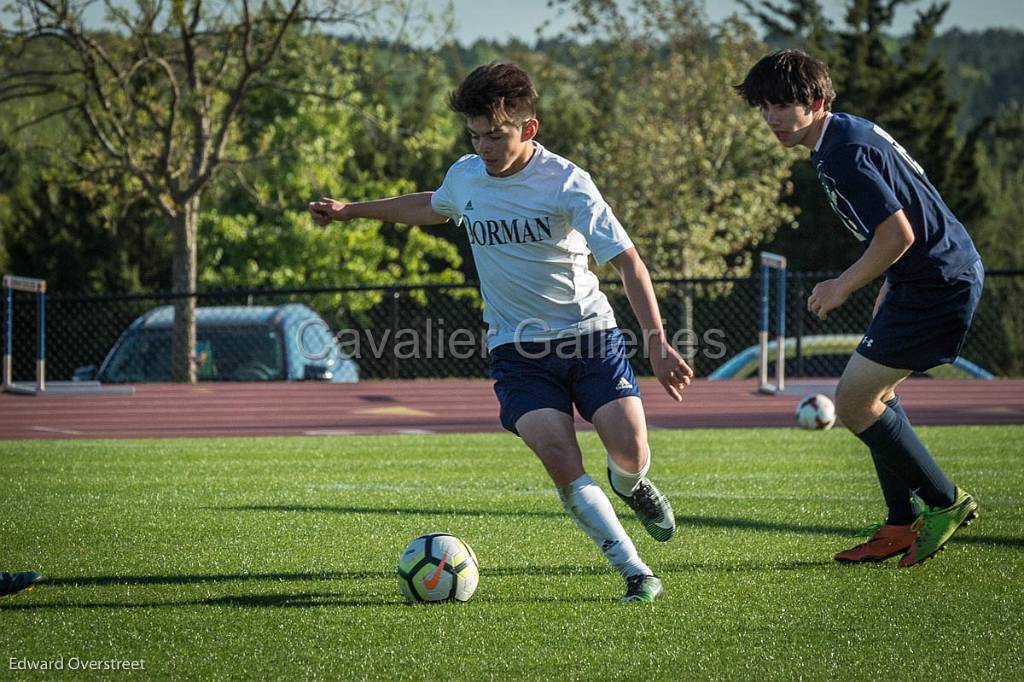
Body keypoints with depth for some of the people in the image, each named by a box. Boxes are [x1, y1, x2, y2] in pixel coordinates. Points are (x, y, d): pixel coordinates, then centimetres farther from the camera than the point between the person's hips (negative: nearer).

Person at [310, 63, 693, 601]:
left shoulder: (564, 182, -13)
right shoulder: (465, 176, 2)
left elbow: (626, 260, -17)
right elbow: (430, 208, 29)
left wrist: (657, 342, -27)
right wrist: (352, 211, 35)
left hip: (589, 334, -2)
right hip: (517, 348, 2)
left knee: (629, 450, -16)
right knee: (558, 456, -21)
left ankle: (631, 486, 24)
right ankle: (633, 570, -14)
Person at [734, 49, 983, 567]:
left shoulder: (844, 155, -20)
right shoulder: (849, 134, 13)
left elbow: (898, 234, -24)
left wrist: (844, 286, -13)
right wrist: (887, 292, 24)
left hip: (937, 284, -11)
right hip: (947, 274, 11)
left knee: (853, 402, -7)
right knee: (875, 395, 17)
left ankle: (943, 502, 3)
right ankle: (904, 526, 20)